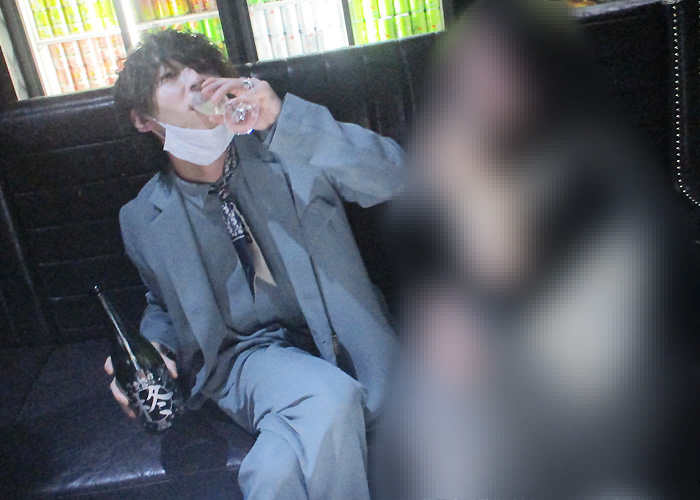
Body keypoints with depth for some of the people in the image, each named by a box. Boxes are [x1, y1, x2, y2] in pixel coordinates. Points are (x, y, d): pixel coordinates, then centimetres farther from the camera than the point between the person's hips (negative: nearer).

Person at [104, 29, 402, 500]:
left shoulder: (283, 148, -1)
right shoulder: (145, 218, 5)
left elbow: (392, 175, -15)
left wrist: (281, 117, -26)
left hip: (339, 339, 0)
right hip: (246, 354, 0)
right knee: (330, 400, -33)